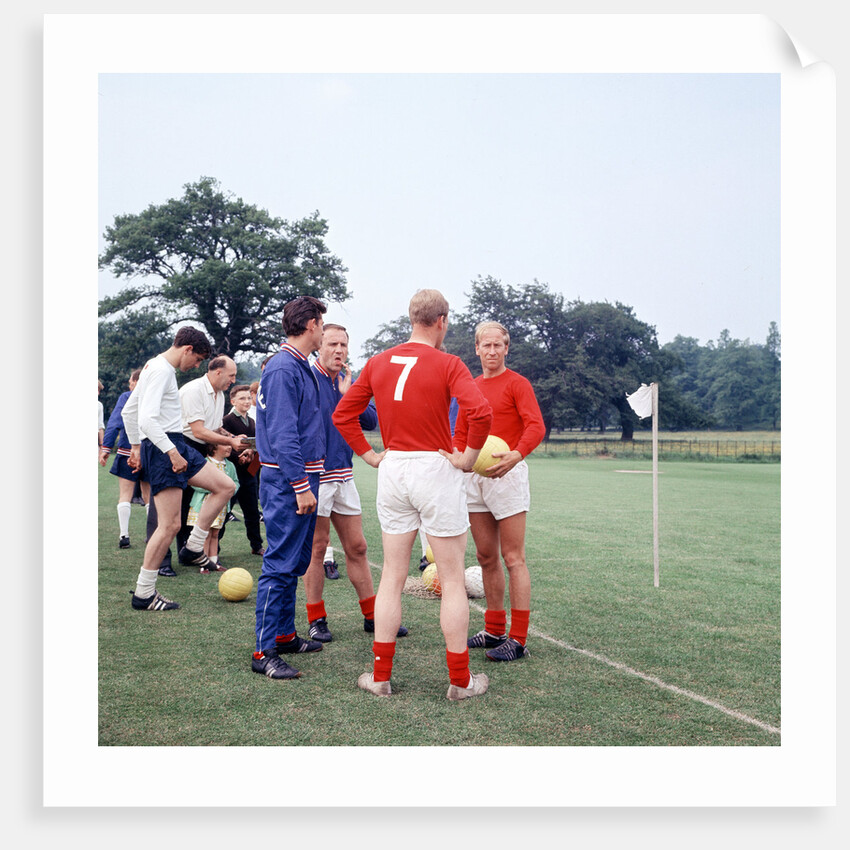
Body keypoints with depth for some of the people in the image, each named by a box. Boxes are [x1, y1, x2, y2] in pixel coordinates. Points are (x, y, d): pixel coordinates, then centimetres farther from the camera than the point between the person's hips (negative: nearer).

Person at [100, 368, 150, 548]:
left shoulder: (126, 397, -4)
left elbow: (115, 423, -10)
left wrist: (106, 448, -9)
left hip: (128, 452, -3)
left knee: (125, 495, 2)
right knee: (149, 496, 13)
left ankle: (124, 535, -5)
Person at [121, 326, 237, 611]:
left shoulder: (155, 367, 18)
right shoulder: (161, 370, -14)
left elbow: (128, 411, 25)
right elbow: (147, 419, -25)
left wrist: (135, 447, 28)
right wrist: (172, 452, -26)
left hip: (173, 446, 10)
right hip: (162, 448, -10)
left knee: (225, 486, 7)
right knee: (170, 524, -9)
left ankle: (193, 548, 12)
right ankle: (143, 594, 1)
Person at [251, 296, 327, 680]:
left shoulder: (301, 367, 16)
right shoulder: (283, 369, -16)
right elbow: (283, 435, -21)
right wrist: (301, 486, -22)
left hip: (301, 480, 10)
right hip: (288, 482, -10)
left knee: (295, 562, 16)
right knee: (280, 564, -6)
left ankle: (284, 634, 28)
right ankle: (264, 652, 0)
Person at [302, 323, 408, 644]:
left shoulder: (350, 382, 11)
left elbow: (371, 421, 1)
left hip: (344, 476, 6)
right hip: (315, 475, -6)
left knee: (356, 547, 11)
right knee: (318, 547, 2)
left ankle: (372, 616, 20)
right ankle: (316, 619, 15)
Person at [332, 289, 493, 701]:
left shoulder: (378, 363, 7)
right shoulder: (448, 364, -9)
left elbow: (342, 414, 11)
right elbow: (480, 411, -24)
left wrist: (370, 454, 12)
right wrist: (469, 456, -11)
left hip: (393, 469, 5)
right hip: (437, 468, -5)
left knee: (392, 577, 14)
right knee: (452, 580, 6)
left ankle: (381, 675, 19)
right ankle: (460, 681, 15)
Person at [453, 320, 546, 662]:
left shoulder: (517, 383, -3)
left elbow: (536, 427, -15)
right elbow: (461, 433, 22)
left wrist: (515, 455, -33)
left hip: (507, 474, -7)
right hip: (474, 477, 7)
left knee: (513, 559, -5)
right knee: (486, 557, 12)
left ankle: (518, 640, 0)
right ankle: (495, 630, 23)